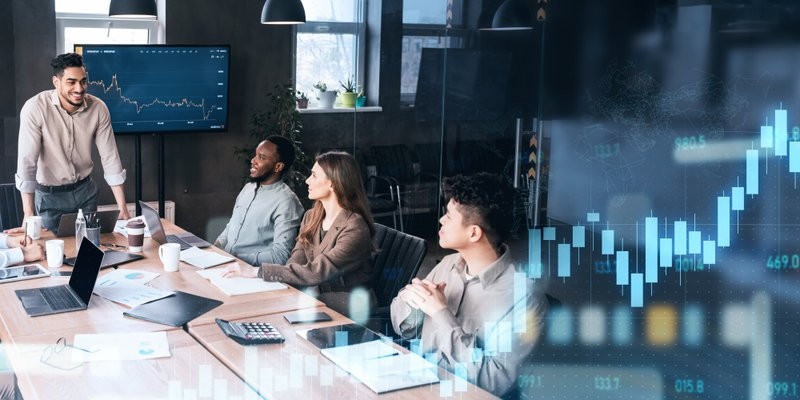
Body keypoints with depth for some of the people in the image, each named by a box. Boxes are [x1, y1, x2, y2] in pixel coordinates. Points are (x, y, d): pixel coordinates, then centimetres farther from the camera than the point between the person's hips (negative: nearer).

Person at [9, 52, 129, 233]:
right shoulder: (35, 108, -23)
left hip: (85, 190, 3)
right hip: (50, 195, -3)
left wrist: (123, 209, -12)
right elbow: (27, 162, -24)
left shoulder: (98, 108, -13)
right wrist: (29, 218, -28)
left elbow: (110, 158, -9)